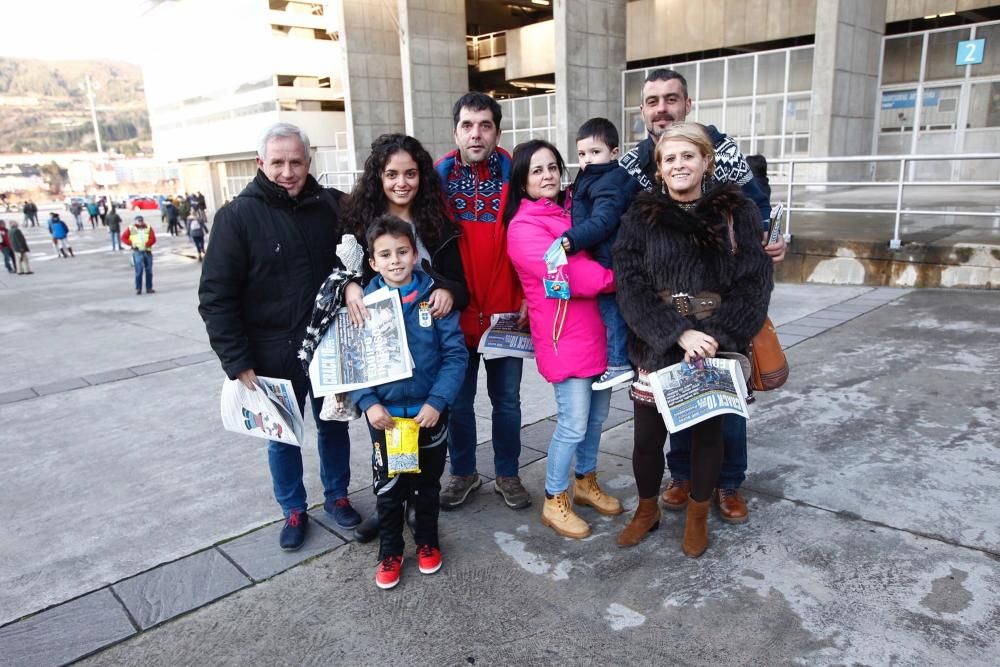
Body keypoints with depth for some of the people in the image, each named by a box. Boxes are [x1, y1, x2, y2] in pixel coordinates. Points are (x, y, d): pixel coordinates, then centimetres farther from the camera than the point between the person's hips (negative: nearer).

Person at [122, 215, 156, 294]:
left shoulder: (148, 228, 8)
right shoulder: (131, 229, 6)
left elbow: (153, 238, -2)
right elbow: (123, 237, 6)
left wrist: (147, 244, -17)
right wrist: (131, 243, -8)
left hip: (147, 251, 2)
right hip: (137, 252, -2)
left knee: (149, 271, 7)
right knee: (139, 271, -9)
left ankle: (149, 288, 16)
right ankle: (138, 288, -3)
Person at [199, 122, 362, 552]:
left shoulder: (329, 206, -3)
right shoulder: (238, 216, -11)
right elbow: (216, 297, -10)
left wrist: (352, 281, -16)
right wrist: (238, 362, -15)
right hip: (274, 354, -2)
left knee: (333, 425, 18)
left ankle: (336, 495, 39)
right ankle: (294, 511, 34)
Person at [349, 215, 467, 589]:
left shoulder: (435, 297, -10)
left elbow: (455, 354, -11)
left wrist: (437, 402, -19)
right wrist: (369, 404, -17)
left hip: (429, 412, 0)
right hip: (384, 414, 0)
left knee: (428, 483, 18)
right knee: (388, 488, 13)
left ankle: (427, 542, 40)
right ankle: (390, 552, 34)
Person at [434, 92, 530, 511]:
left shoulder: (515, 176, -1)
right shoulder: (438, 178, -1)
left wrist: (527, 298, -9)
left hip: (507, 313, 0)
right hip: (455, 313, 0)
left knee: (507, 400, 13)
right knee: (457, 401, 13)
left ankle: (507, 474, 31)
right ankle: (463, 473, 32)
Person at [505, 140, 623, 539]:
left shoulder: (569, 211, 12)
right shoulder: (524, 227, -12)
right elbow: (569, 275, -19)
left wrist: (613, 276, 0)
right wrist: (618, 277, -7)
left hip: (596, 326, 8)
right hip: (564, 334, -8)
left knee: (597, 414, 16)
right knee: (573, 423, -3)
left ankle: (586, 482, 36)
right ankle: (554, 502, 16)